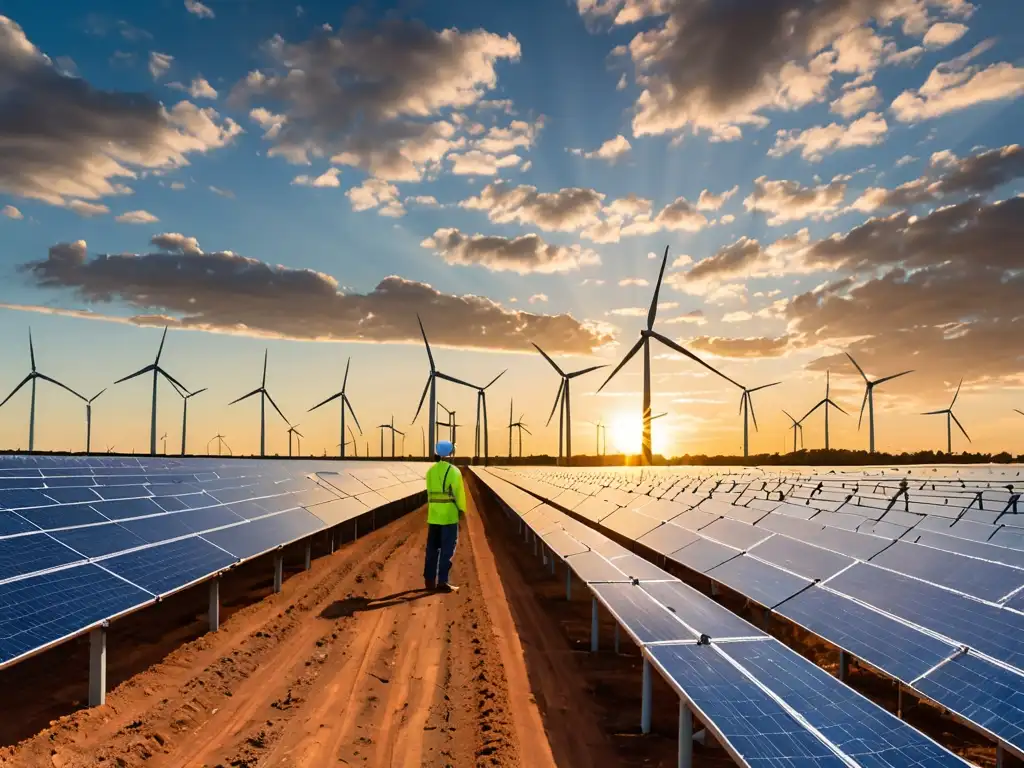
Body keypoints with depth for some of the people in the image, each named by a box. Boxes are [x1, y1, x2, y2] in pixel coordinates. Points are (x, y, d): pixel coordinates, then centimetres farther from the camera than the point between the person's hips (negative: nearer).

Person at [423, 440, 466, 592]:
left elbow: (429, 491, 4)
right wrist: (462, 509, 3)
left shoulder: (430, 470, 7)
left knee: (432, 547, 12)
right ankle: (442, 581, 0)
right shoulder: (454, 471, -10)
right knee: (447, 549, 0)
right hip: (449, 515, -5)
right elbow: (458, 492, -9)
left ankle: (429, 580, 16)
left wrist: (435, 506, 9)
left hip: (433, 514, 6)